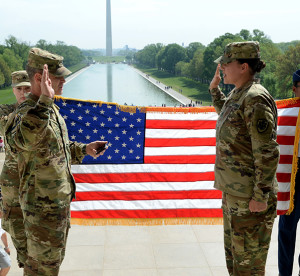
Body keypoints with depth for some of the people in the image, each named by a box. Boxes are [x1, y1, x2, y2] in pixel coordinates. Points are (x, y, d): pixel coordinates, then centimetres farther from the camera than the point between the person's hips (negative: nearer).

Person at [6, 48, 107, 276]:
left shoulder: (51, 109, 6)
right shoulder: (26, 112, -24)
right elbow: (22, 141, -49)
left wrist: (84, 149, 5)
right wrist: (44, 100, -53)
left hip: (60, 199, 9)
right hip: (42, 205, -9)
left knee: (54, 257, 26)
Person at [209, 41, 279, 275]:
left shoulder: (255, 99, -20)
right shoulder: (237, 94, 9)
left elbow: (268, 153, -23)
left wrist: (261, 197, -22)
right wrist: (214, 89, 24)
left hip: (250, 197, -10)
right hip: (233, 192, 10)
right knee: (234, 254, 24)